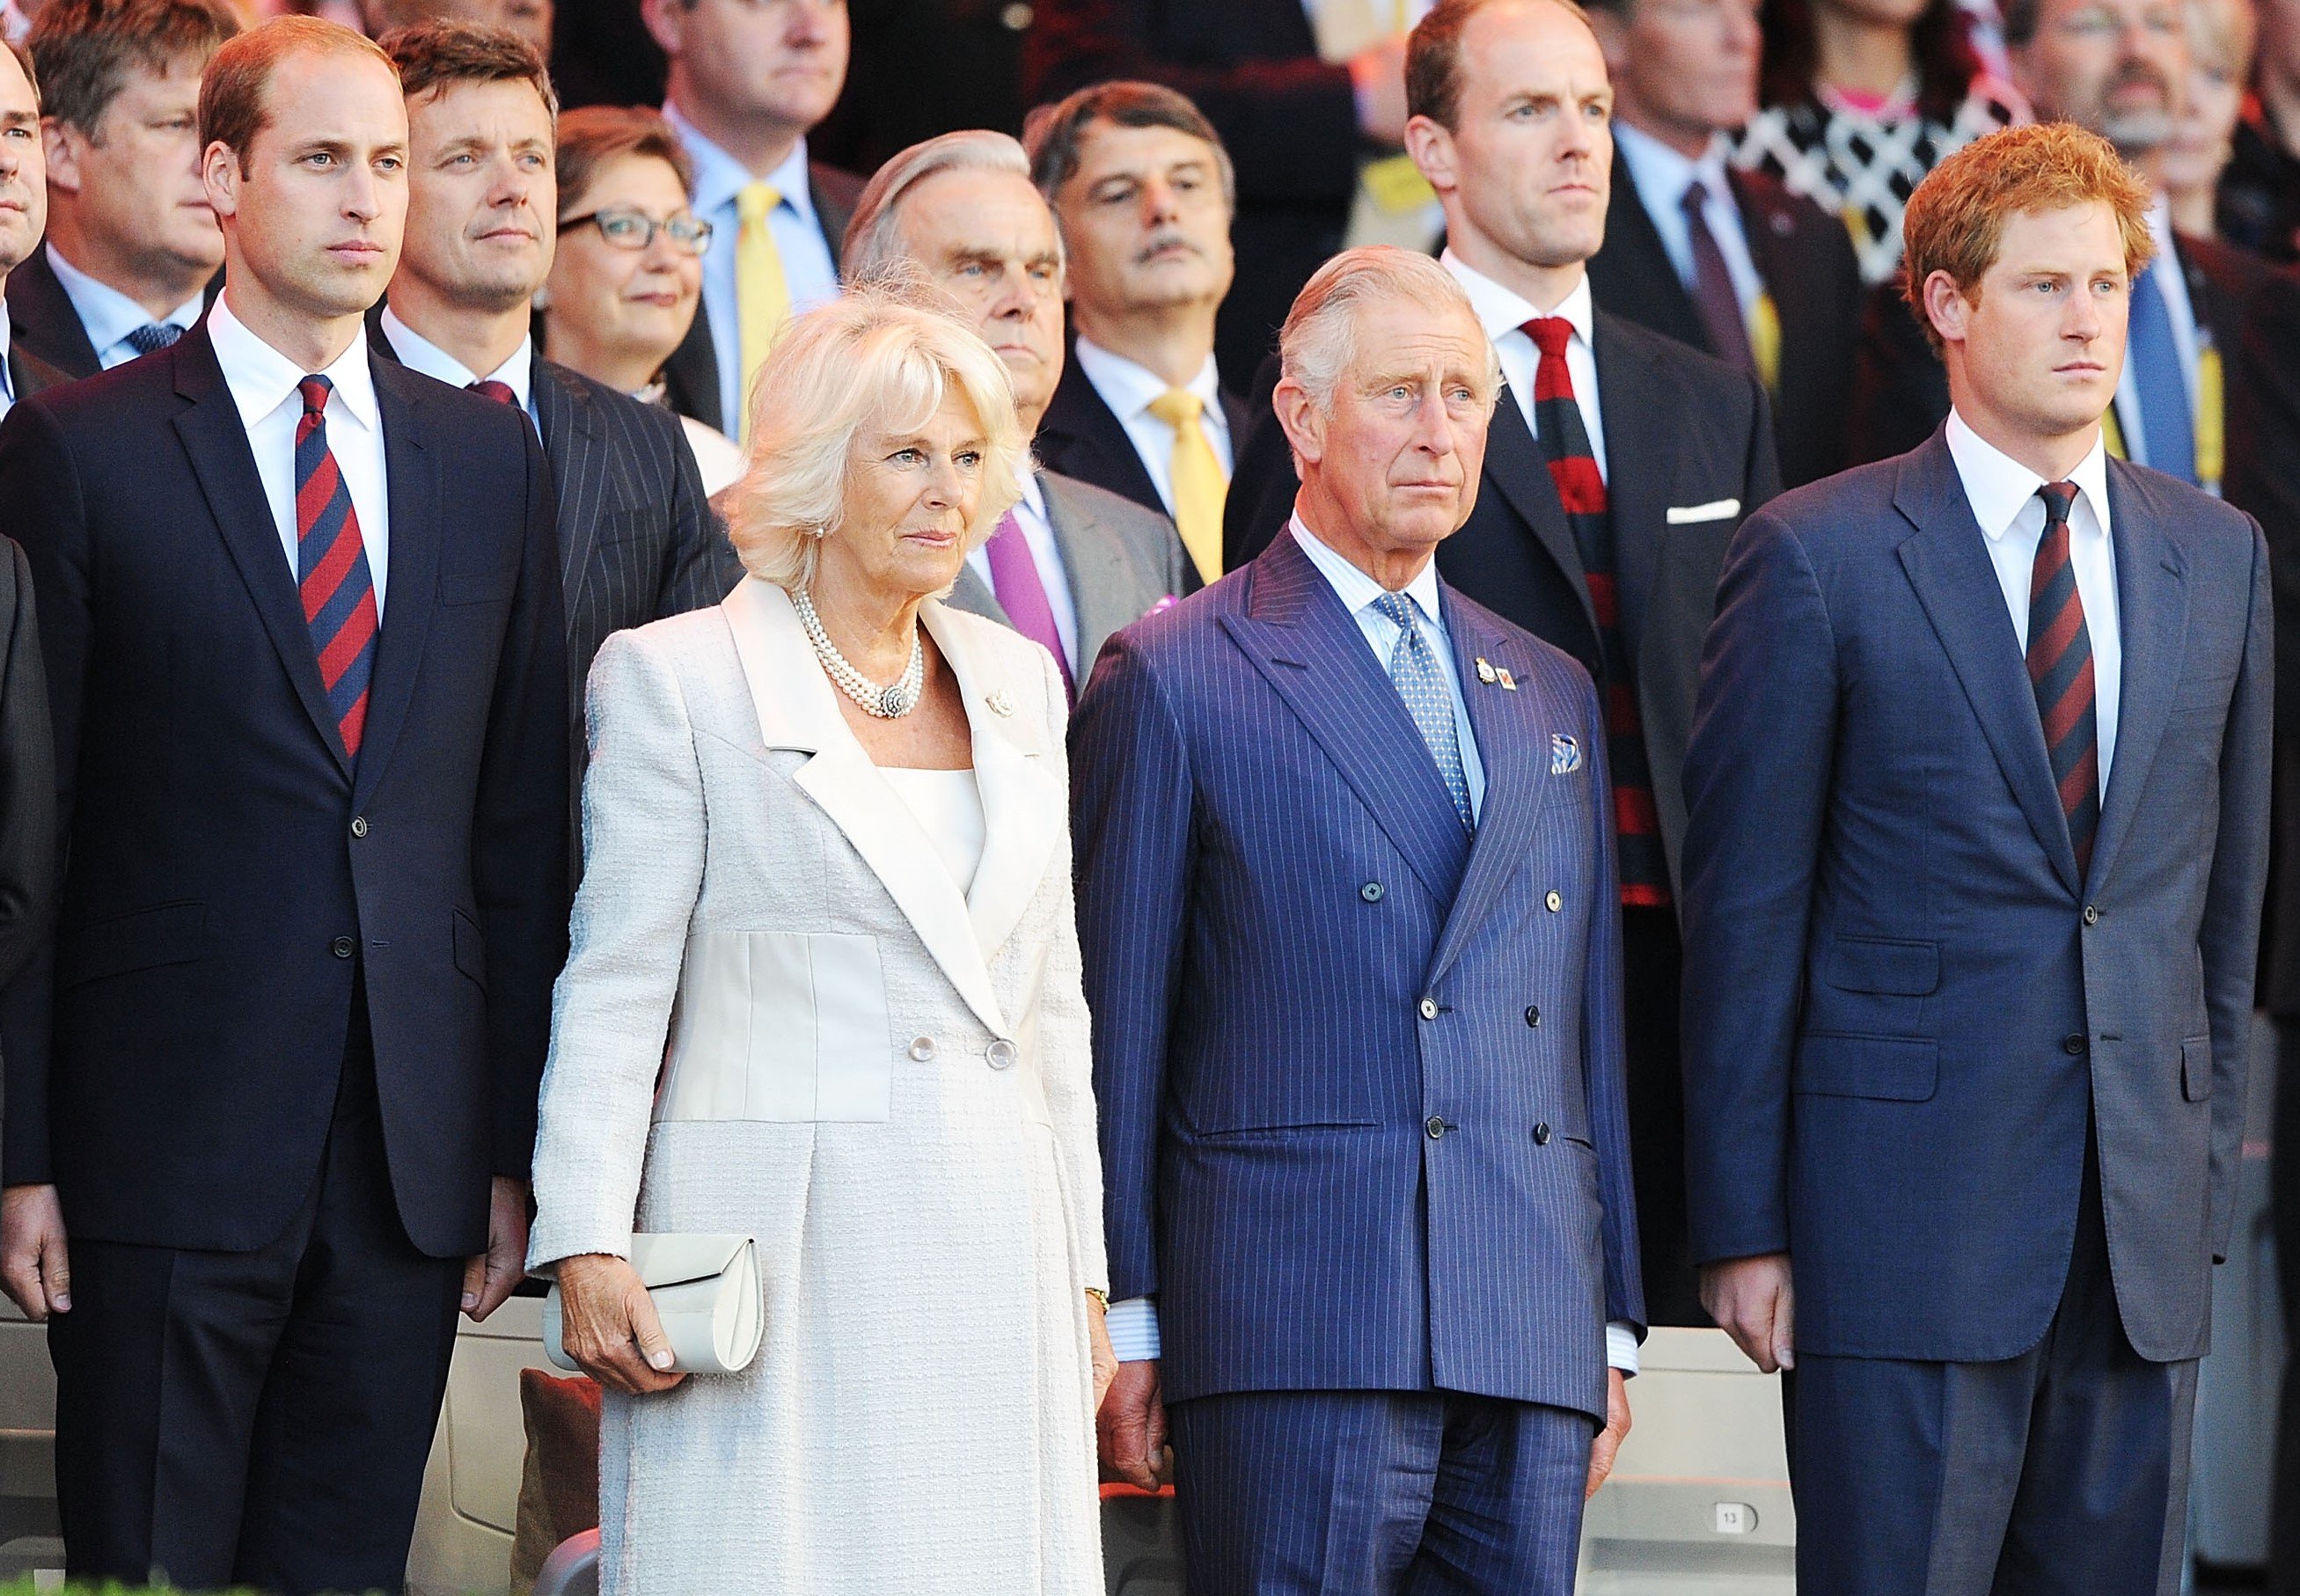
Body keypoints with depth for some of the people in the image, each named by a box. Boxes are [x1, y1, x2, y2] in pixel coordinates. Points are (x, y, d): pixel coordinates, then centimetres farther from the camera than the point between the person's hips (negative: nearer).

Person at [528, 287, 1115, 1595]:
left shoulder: (1019, 683, 15)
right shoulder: (676, 677, 0)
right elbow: (614, 989, -3)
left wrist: (1083, 1275, 15)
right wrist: (587, 1247, -11)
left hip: (991, 1261, 5)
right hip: (777, 1260, -5)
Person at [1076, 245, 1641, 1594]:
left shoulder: (1551, 695, 20)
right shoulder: (1176, 680, 2)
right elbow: (1116, 1027, 0)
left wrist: (1613, 1326, 15)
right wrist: (1126, 1328, -4)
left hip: (1533, 1335, 5)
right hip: (1295, 1330, -5)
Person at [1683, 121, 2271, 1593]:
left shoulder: (2218, 558, 12)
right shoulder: (1819, 557, -2)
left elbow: (2229, 900, 16)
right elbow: (1745, 911, -2)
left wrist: (2208, 1180, 12)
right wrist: (1743, 1224, -5)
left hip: (2144, 1241, 4)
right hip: (1908, 1207, -4)